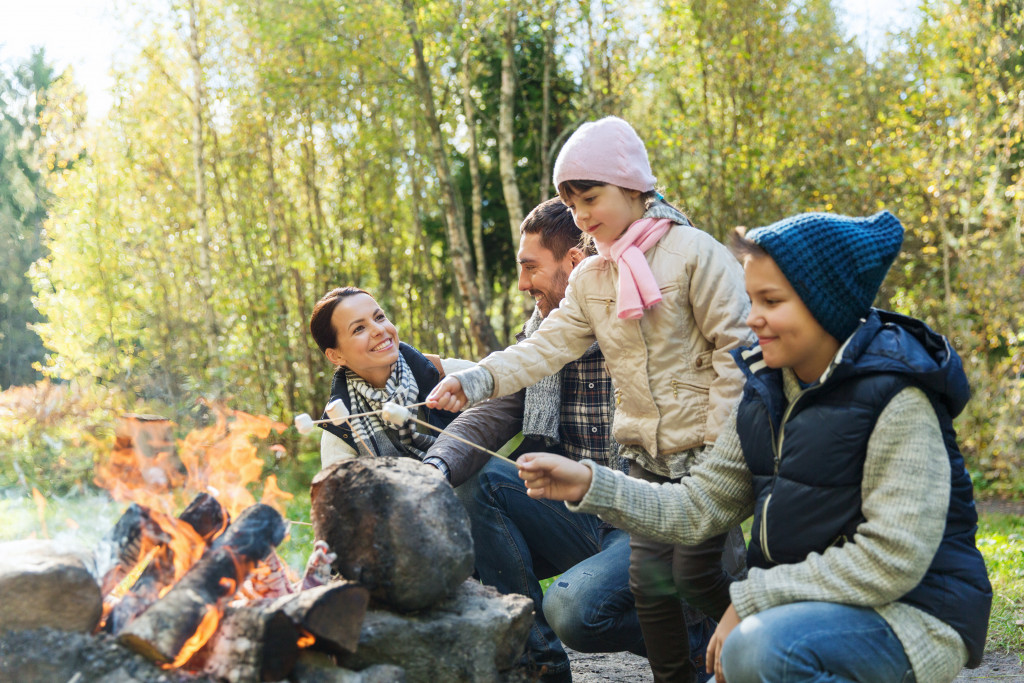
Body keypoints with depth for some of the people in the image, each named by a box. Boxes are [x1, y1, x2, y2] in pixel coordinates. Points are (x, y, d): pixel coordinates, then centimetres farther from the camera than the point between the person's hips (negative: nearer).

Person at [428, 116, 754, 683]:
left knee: (695, 573, -5)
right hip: (646, 455, 5)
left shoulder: (693, 251, -11)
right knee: (648, 579, 3)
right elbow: (547, 346, -5)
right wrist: (475, 380, -21)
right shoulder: (588, 279, 7)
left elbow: (735, 349, -12)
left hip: (708, 449, -5)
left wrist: (722, 445, -14)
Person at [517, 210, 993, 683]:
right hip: (805, 610, 8)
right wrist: (589, 485, -7)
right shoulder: (765, 395, 5)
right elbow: (698, 509, 6)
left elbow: (890, 561, -22)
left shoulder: (896, 398, -18)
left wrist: (749, 599, -18)